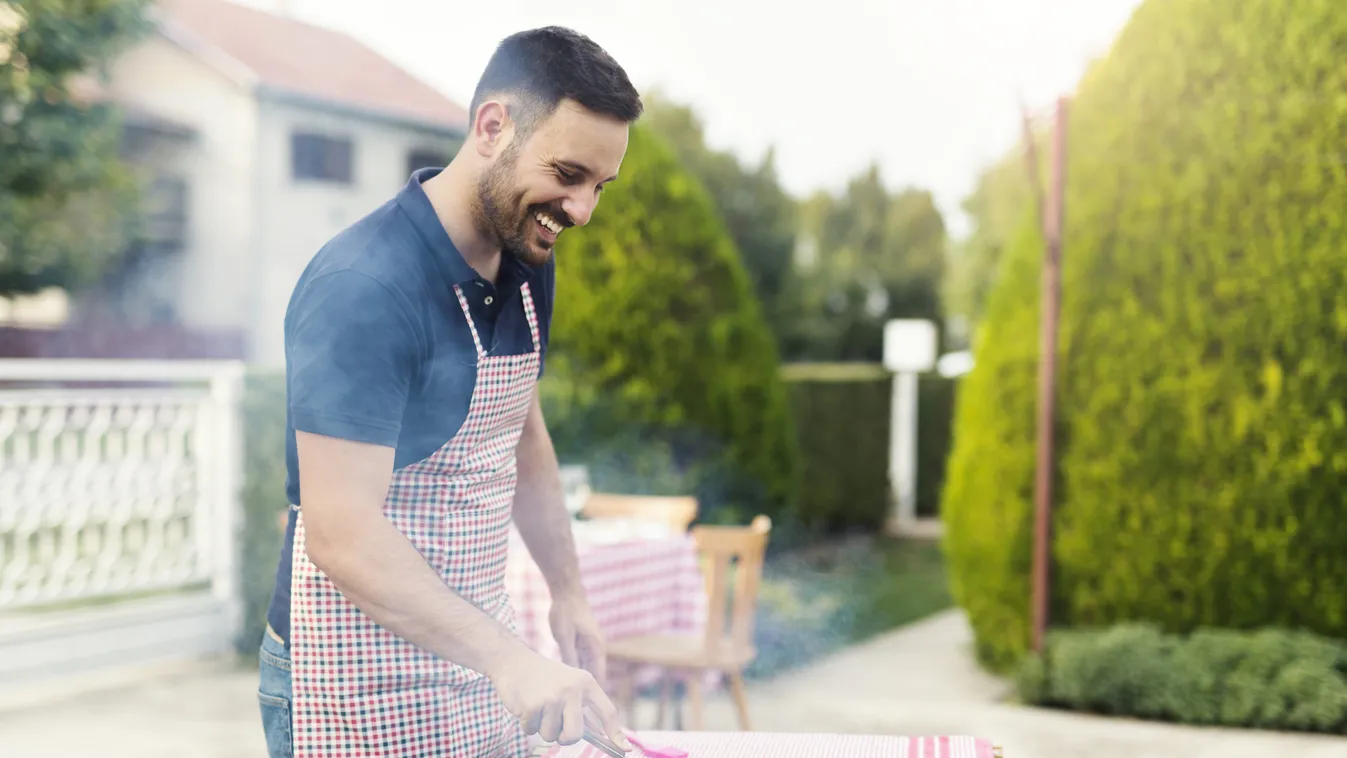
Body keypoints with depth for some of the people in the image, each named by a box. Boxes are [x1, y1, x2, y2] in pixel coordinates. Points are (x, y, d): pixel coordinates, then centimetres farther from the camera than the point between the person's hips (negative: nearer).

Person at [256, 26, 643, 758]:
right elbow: (341, 532, -27)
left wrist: (568, 591, 16)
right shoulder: (363, 287, -22)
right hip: (362, 691, -7)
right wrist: (509, 661, -31)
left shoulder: (528, 268, 5)